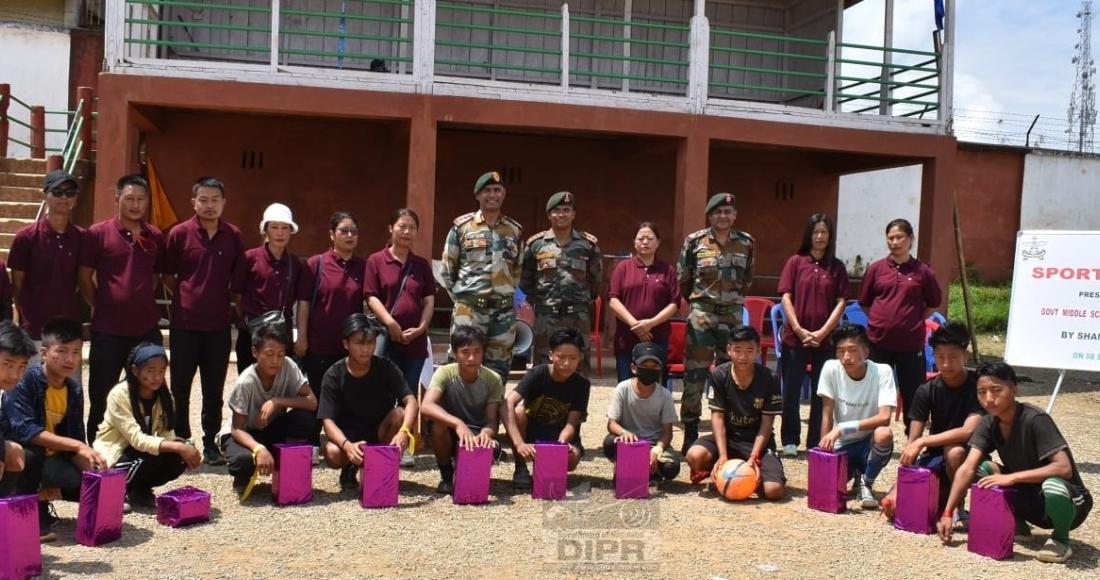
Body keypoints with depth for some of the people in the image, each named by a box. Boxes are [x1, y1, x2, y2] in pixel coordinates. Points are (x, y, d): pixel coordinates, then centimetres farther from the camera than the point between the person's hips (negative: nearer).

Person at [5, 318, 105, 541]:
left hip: (51, 459, 5)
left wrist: (90, 463, -20)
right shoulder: (26, 380, -20)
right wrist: (77, 446, -38)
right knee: (31, 452, -38)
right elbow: (23, 430, -32)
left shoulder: (74, 390, -1)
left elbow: (76, 437, 0)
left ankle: (40, 498, 12)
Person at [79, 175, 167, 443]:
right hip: (108, 330, -3)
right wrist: (102, 307, 2)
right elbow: (84, 277, 0)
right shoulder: (98, 233, -4)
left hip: (147, 329, 3)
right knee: (102, 397, 8)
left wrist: (142, 304, 10)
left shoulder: (156, 237, 6)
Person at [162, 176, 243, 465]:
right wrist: (184, 295, 1)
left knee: (214, 388, 9)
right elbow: (167, 275, 4)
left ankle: (210, 442, 20)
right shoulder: (180, 233, -5)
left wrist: (225, 299, 8)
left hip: (219, 323, 2)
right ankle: (180, 441, 19)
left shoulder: (233, 236, 2)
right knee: (180, 387, 6)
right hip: (184, 323, -2)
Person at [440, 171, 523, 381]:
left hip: (505, 310, 3)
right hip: (469, 308, -3)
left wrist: (506, 293, 12)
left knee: (498, 366, 7)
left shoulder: (515, 230, 11)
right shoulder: (461, 226, 3)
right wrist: (461, 296, 4)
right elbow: (447, 268, 6)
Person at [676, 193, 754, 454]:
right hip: (701, 315, -2)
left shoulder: (746, 243, 6)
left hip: (733, 315, 3)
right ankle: (690, 435, 6)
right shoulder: (694, 242, -2)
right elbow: (682, 279, 5)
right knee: (694, 376, -2)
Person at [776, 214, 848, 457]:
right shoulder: (796, 262, 2)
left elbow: (841, 302, 1)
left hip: (824, 340, 1)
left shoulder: (837, 267, 6)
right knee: (791, 391, 3)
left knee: (820, 393, 6)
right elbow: (786, 298, -2)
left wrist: (823, 332, -10)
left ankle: (815, 443, 15)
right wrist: (799, 330, -10)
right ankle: (790, 441, 13)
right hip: (794, 337, -1)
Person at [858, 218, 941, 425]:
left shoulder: (922, 271, 0)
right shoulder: (876, 268, 2)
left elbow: (934, 303, 12)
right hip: (878, 341, 1)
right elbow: (864, 302, 12)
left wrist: (913, 320, 6)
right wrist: (880, 320, 5)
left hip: (911, 343, -1)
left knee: (913, 393, 7)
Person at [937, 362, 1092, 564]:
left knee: (1053, 486, -39)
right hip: (1030, 498, 6)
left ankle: (1061, 538, -8)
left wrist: (1012, 477, -33)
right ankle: (1016, 525, 5)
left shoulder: (1036, 420, -24)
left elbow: (1063, 468, -32)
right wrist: (947, 513, -20)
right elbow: (968, 469, -12)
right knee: (982, 468, -13)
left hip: (1069, 502, -6)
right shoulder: (988, 424, -6)